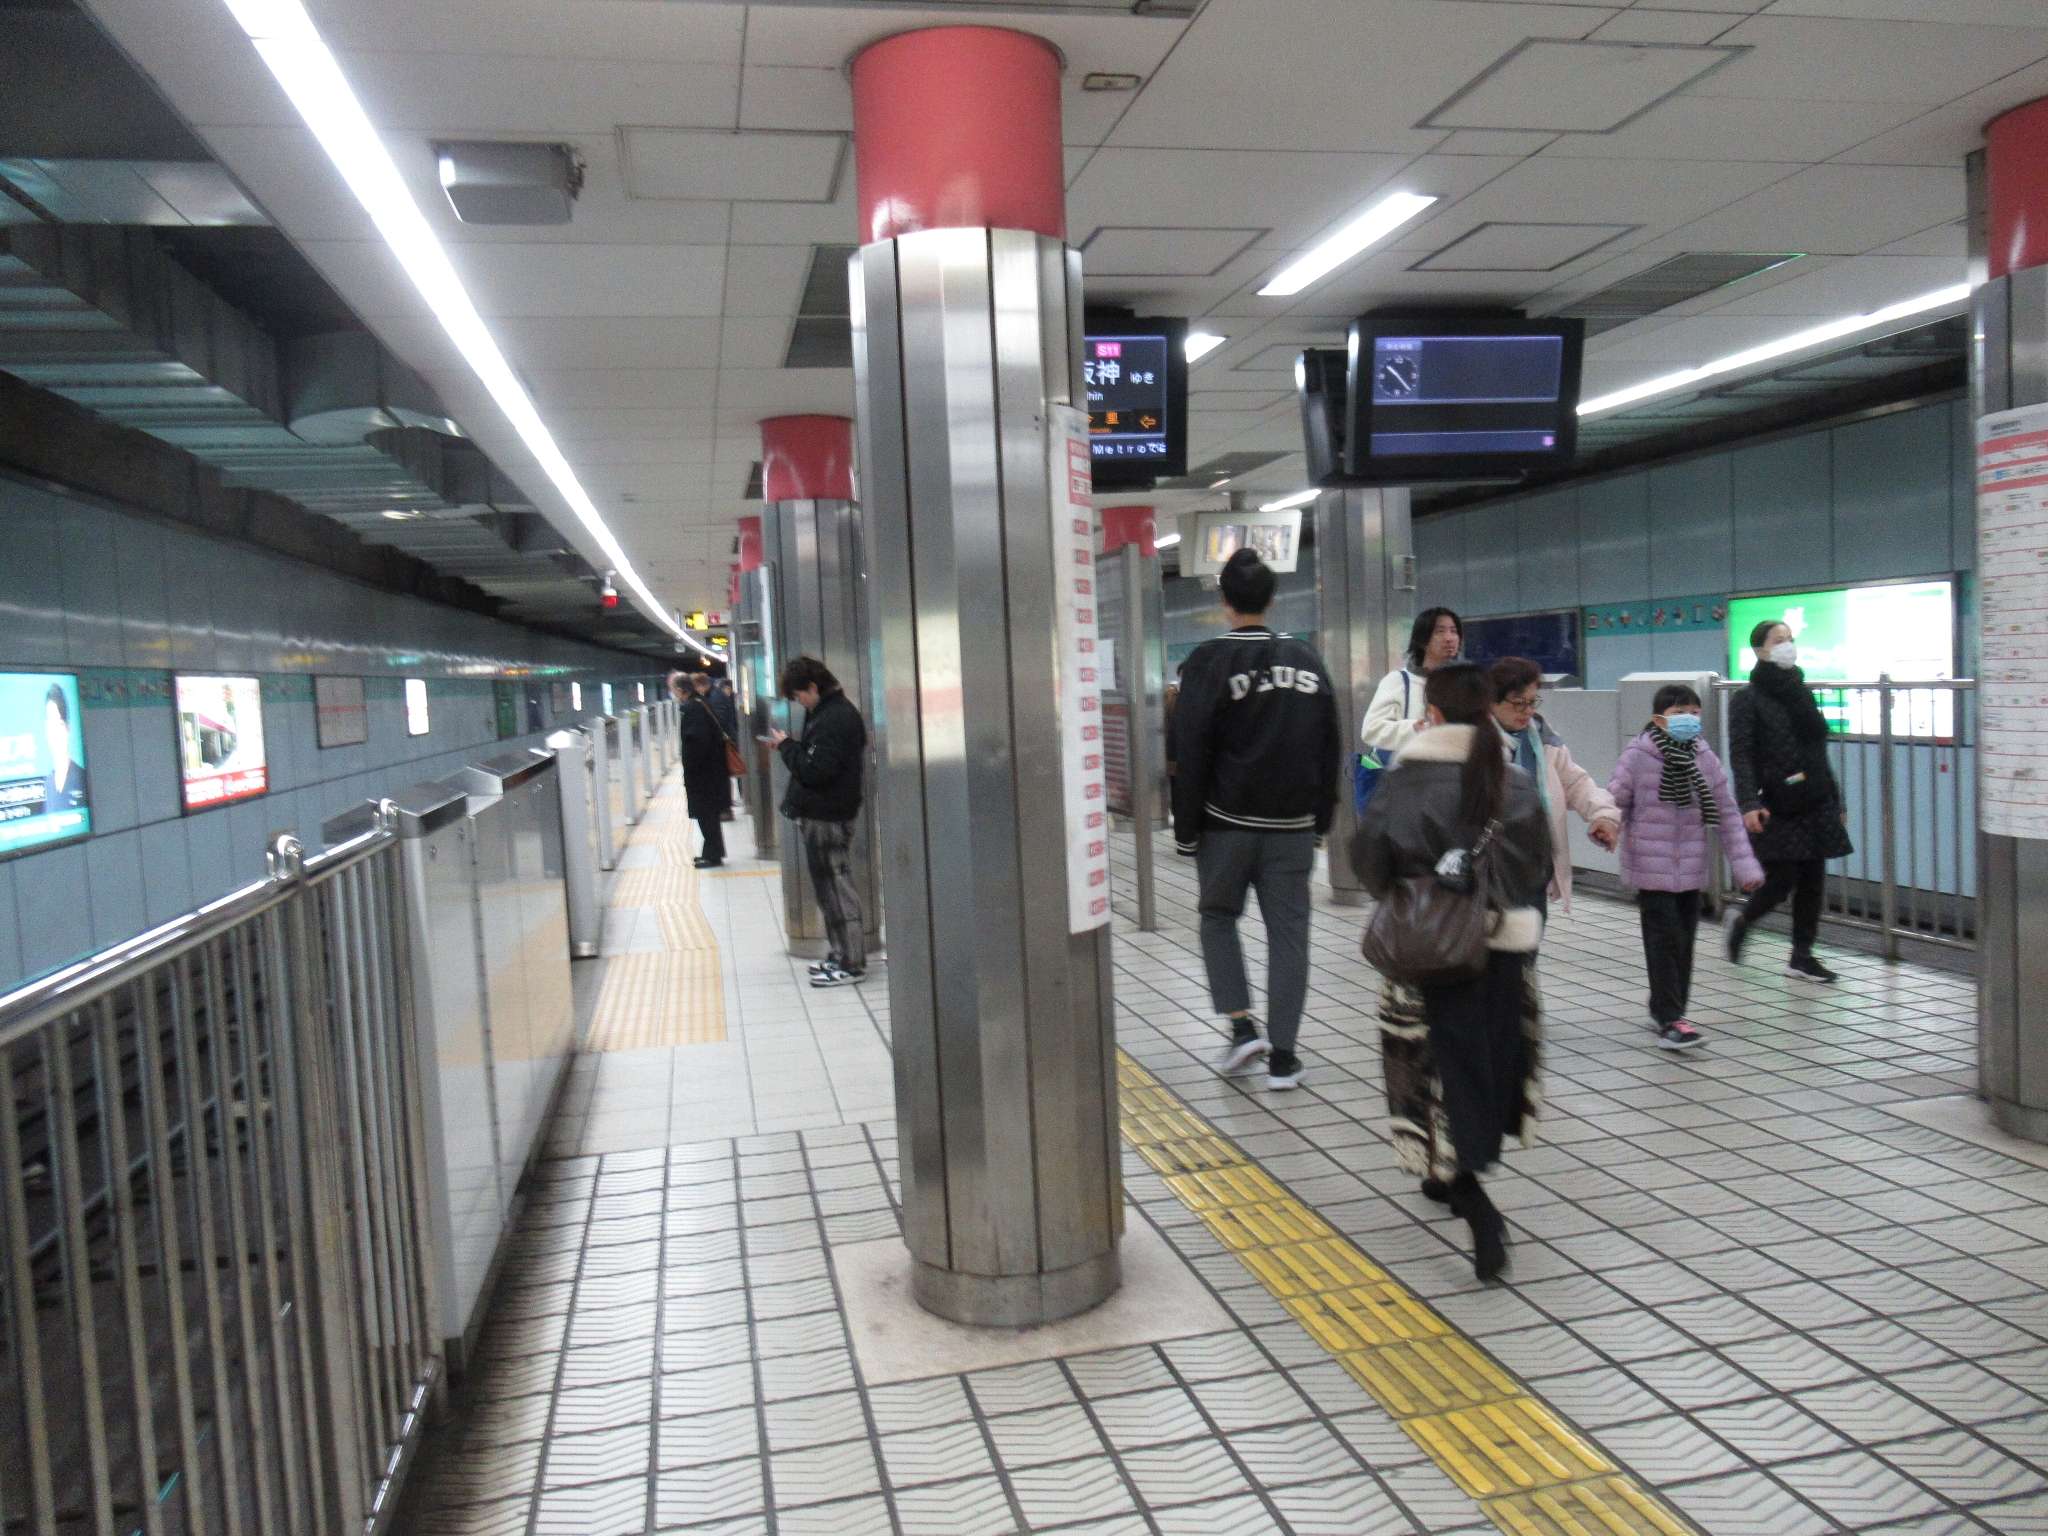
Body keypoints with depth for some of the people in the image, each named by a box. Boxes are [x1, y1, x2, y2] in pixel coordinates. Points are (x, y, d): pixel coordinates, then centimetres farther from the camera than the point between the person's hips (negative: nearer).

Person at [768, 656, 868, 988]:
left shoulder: (835, 719, -19)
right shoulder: (827, 712, 14)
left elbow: (814, 770, -23)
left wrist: (786, 746, -11)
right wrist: (789, 745, 4)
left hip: (826, 817, -10)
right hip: (824, 813, 10)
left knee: (836, 888, -5)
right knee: (831, 886, 16)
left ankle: (851, 964, 1)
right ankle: (841, 955, 25)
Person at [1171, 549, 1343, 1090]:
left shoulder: (1209, 661, -7)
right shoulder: (1307, 660, 7)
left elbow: (1190, 754, -9)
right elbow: (1330, 746, 11)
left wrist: (1186, 829, -3)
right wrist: (1321, 817, 16)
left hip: (1229, 823, -3)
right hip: (1293, 825, 3)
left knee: (1218, 917, 16)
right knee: (1288, 931, 6)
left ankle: (1242, 1027, 4)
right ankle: (1283, 1056, 7)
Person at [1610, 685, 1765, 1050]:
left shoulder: (1704, 758, 4)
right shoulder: (1639, 756, -9)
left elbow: (1727, 813, 7)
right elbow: (1614, 801, -5)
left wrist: (1744, 864, 4)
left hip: (1692, 866, 5)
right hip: (1652, 866, -5)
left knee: (1684, 939, 11)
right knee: (1665, 938, -8)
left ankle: (1664, 1009, 26)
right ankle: (1669, 1020, -3)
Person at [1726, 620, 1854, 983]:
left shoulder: (1802, 692, 14)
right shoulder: (1748, 700, -5)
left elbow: (1819, 752, 18)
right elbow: (1741, 756, -14)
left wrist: (1836, 800, 17)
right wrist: (1749, 803, -25)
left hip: (1815, 803, 6)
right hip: (1776, 807, -6)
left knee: (1813, 881, 5)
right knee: (1782, 880, -7)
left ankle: (1801, 956, 14)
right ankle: (1741, 922, 21)